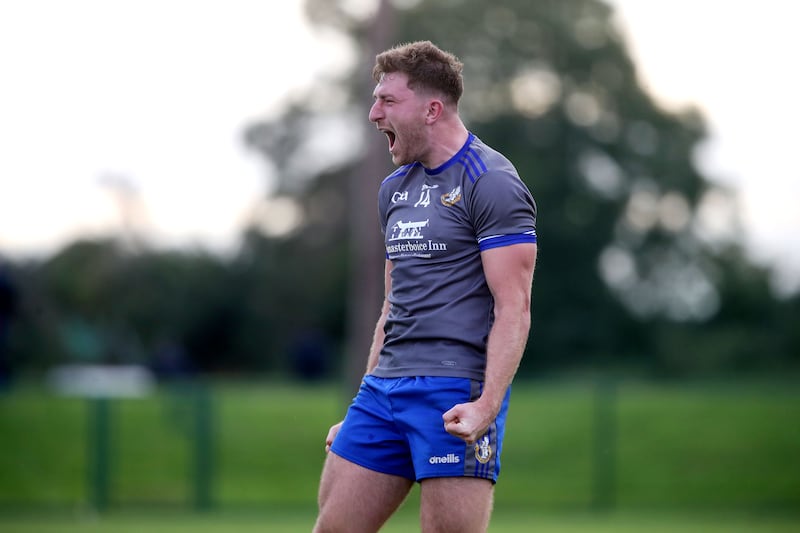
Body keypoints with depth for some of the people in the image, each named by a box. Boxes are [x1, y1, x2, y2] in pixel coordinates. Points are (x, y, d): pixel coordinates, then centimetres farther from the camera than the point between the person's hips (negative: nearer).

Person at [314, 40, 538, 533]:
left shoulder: (492, 183, -7)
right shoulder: (396, 188, 18)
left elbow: (513, 307, -13)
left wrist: (487, 405, -24)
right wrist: (363, 412, 22)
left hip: (455, 392, -8)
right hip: (386, 386, 8)